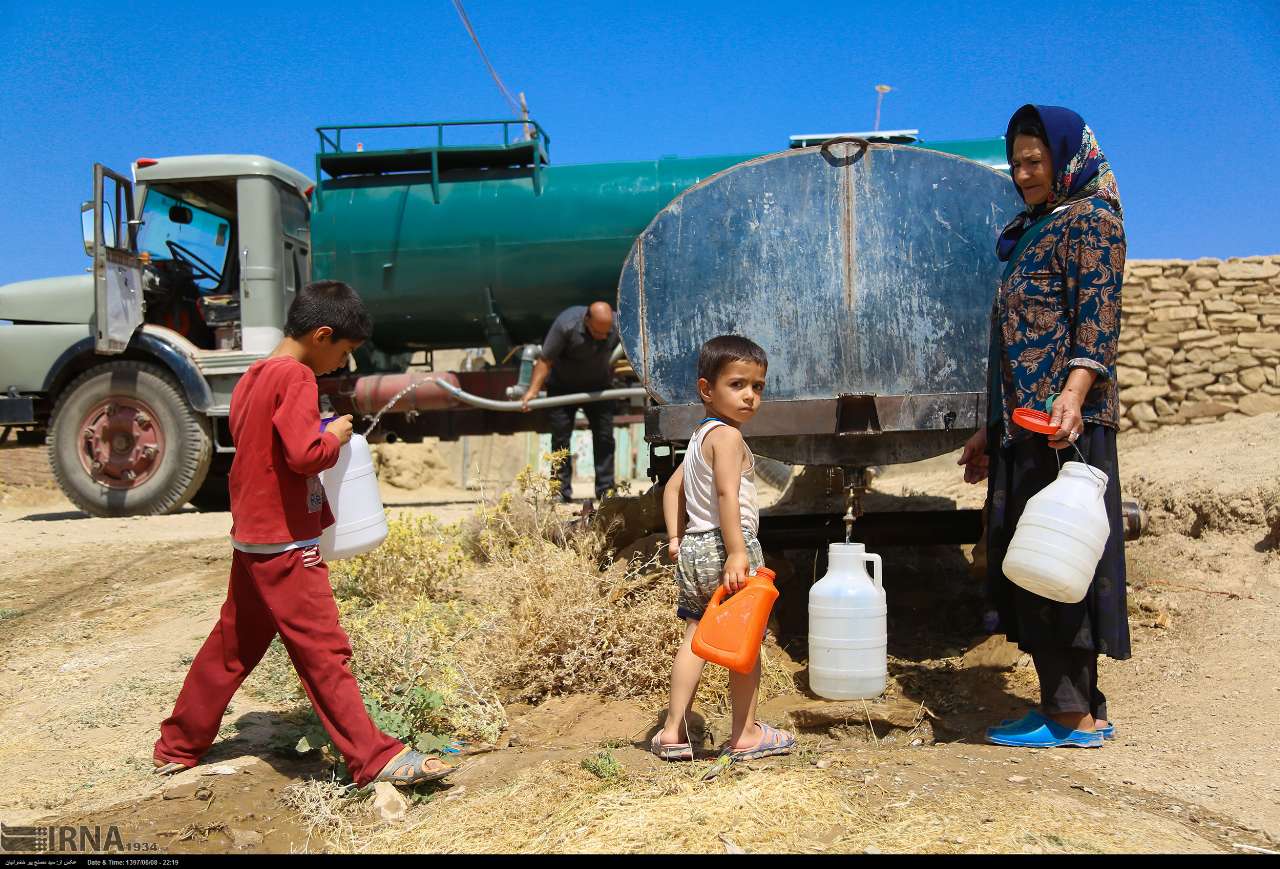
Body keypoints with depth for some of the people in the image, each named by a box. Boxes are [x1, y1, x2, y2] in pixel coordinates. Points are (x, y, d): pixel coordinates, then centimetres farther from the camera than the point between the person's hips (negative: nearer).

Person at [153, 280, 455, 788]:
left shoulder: (253, 377, 13)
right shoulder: (296, 377, -16)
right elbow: (304, 454, -27)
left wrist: (323, 435, 14)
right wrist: (334, 437, -8)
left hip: (250, 538, 9)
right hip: (286, 544, -9)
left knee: (232, 646, 18)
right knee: (324, 652, -5)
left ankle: (178, 747, 30)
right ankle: (376, 760, 1)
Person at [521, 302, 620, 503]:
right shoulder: (566, 324, -32)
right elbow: (545, 360, -26)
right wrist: (533, 390, -33)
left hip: (597, 386, 3)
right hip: (562, 386, -2)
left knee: (604, 437, -2)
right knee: (560, 438, -3)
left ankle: (605, 489, 5)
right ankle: (562, 491, 3)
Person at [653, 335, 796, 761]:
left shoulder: (699, 437, 17)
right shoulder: (727, 435, -12)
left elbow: (673, 487, 19)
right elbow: (727, 495, -22)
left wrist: (675, 538, 15)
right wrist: (737, 551, -25)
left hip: (693, 549, 9)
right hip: (726, 545, -9)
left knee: (695, 640, 11)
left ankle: (673, 732, 11)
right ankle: (746, 734, 12)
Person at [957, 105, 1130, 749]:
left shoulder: (1090, 220, -2)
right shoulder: (1035, 231, 24)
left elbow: (1099, 317, -17)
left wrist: (1075, 391, -33)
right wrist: (993, 430, 23)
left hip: (1062, 420, -9)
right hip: (1023, 423, 9)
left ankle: (1075, 716, -2)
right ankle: (1072, 704, 16)